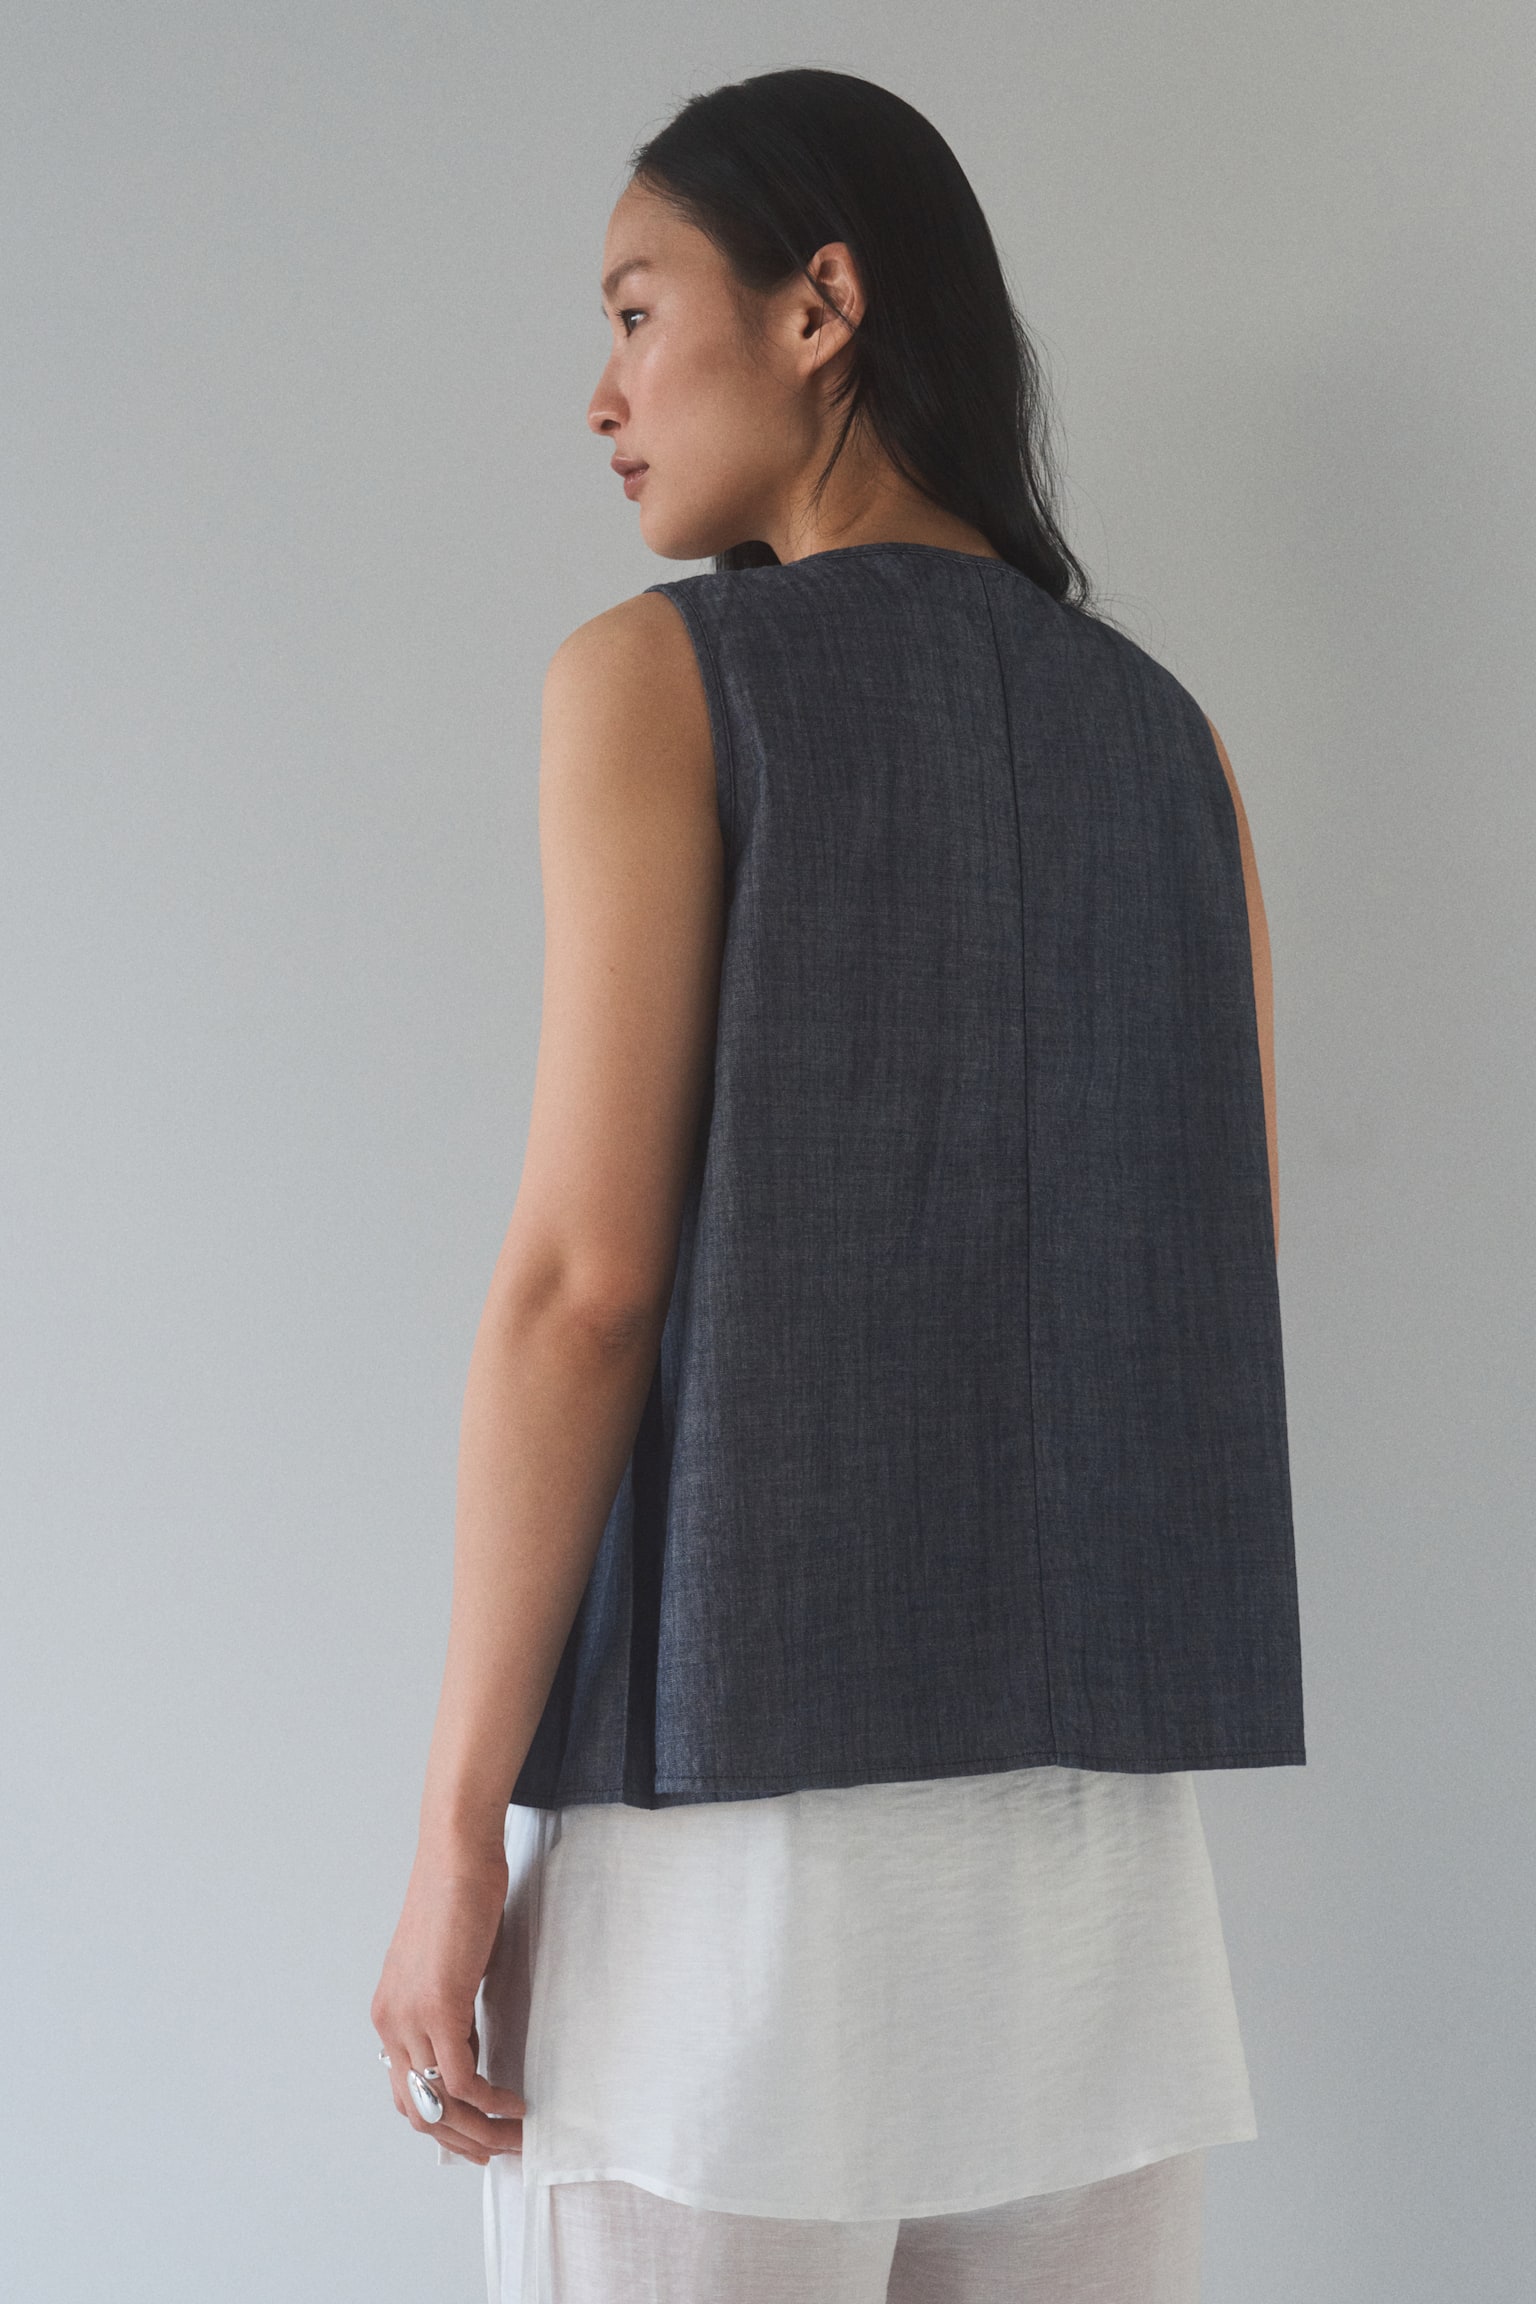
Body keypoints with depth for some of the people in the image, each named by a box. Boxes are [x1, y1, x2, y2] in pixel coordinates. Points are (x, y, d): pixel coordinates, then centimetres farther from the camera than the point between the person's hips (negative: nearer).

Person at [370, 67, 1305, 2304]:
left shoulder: (666, 672, -5)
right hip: (1097, 1810, 6)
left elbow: (589, 1271, -12)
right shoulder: (1163, 732, 13)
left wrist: (459, 1824, -9)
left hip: (740, 1779, -5)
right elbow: (1233, 1265, 12)